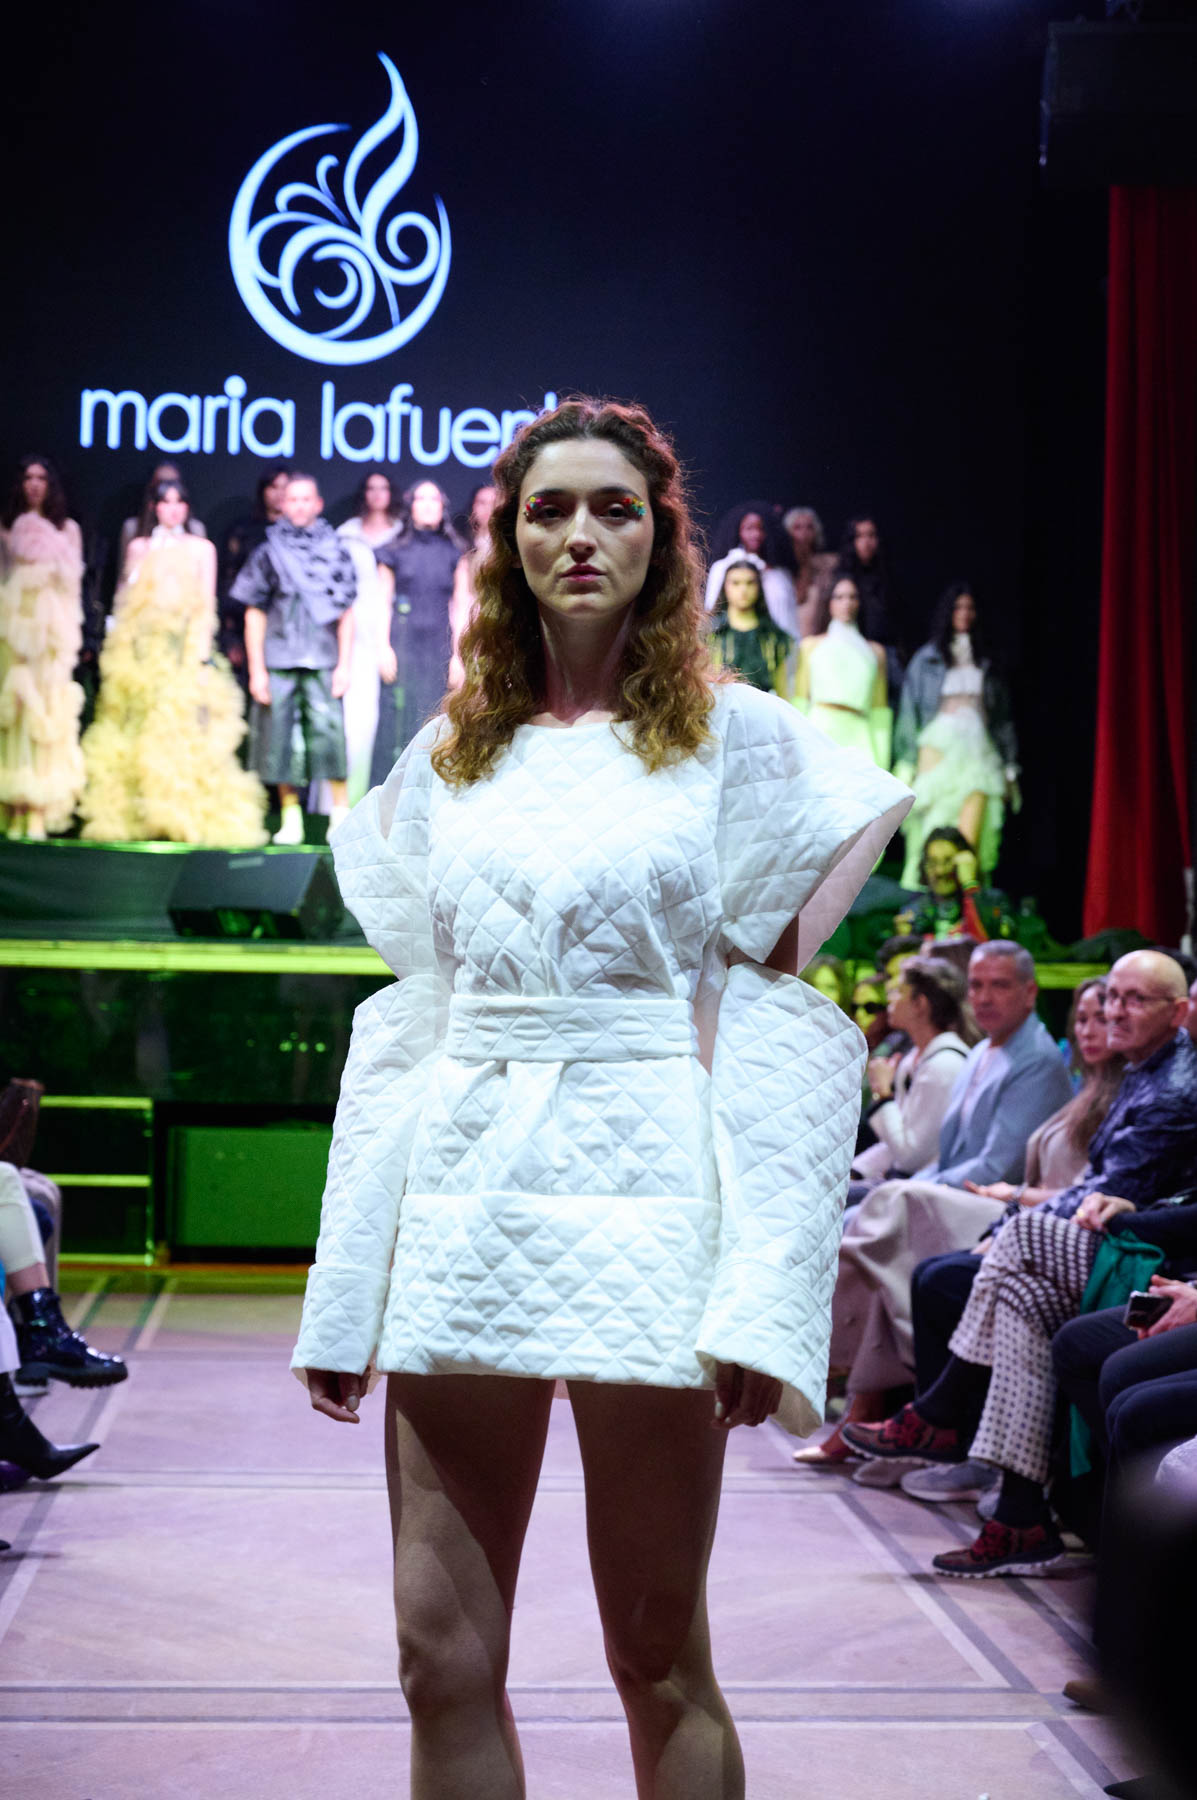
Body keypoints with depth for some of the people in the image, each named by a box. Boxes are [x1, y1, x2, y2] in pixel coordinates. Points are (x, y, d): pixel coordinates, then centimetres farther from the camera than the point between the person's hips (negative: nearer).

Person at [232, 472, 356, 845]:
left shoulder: (335, 551, 9)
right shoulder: (268, 553, 9)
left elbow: (346, 613, 8)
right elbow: (254, 614, 8)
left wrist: (344, 664, 1)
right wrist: (256, 670, 2)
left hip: (323, 660, -1)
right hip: (278, 658, 1)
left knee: (328, 728, -12)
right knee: (280, 734, -1)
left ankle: (341, 812, -6)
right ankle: (290, 817, 6)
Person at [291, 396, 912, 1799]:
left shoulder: (737, 739, 4)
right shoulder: (448, 759, 14)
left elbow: (769, 1028, -2)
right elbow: (408, 1027, 14)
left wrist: (760, 1298, -12)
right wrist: (346, 1297, 9)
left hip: (645, 1192, -3)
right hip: (463, 1193, 4)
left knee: (659, 1665, 3)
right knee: (441, 1660, 3)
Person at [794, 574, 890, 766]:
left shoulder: (875, 651, 19)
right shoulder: (811, 645, 16)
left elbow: (879, 710, 15)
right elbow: (800, 700, 11)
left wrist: (881, 763, 8)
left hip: (858, 736, 1)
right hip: (820, 729, -1)